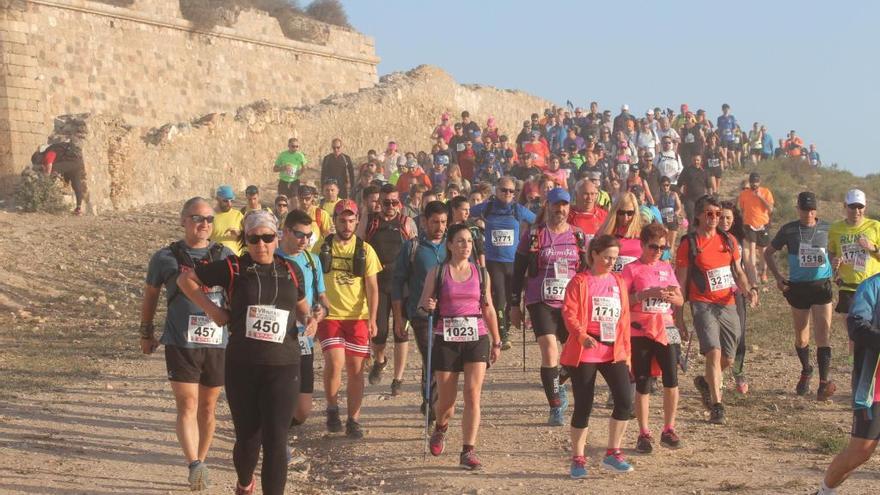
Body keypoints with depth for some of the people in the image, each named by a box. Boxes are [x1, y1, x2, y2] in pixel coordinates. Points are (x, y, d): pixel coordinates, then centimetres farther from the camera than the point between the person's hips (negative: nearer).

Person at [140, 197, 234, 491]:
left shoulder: (225, 256, 6)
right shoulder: (166, 257, 2)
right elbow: (150, 295, 14)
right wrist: (146, 333, 17)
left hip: (217, 343, 2)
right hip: (180, 344, -2)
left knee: (208, 407, 10)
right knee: (187, 405, -11)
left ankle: (201, 461, 23)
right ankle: (194, 466, -20)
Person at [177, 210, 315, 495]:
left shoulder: (291, 271, 6)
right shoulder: (233, 268, -2)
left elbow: (301, 304, 24)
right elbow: (186, 279, 8)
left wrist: (308, 319, 1)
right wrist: (211, 309, -2)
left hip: (283, 367, 1)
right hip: (242, 367, -1)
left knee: (275, 440, -8)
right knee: (248, 437, 12)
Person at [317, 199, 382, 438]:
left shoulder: (365, 250, 3)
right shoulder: (321, 247, 2)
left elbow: (372, 287, 3)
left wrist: (372, 318, -7)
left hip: (358, 318, 1)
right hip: (329, 316, -1)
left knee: (355, 370, 4)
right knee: (335, 361, -19)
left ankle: (353, 420, 15)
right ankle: (332, 408, 3)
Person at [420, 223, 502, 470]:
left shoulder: (481, 274, 7)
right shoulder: (437, 273, 1)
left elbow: (488, 309, 14)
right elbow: (422, 305, 5)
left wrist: (496, 342, 14)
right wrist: (427, 307, -19)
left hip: (477, 339, 1)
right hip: (446, 339, -1)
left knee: (473, 395, -11)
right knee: (446, 400, 5)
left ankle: (468, 452, -9)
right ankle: (440, 429, 40)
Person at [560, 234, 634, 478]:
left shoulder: (618, 282, 12)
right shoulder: (580, 281, -4)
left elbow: (624, 318, 15)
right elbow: (568, 312, -13)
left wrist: (626, 352, 13)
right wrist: (582, 336, -29)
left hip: (614, 351, 5)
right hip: (585, 352, -4)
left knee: (625, 401, -8)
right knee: (583, 406, 0)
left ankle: (613, 453, 6)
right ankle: (577, 459, 12)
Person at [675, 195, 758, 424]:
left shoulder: (728, 241, 10)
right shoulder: (688, 244, -3)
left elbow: (738, 272, 17)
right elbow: (681, 282, -1)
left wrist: (749, 290, -3)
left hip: (728, 305, 5)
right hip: (703, 305, -5)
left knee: (727, 359, 10)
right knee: (714, 352, -18)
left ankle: (705, 382, 40)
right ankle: (716, 406, -14)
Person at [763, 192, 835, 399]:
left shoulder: (827, 228, 1)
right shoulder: (789, 230, -1)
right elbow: (769, 253, 11)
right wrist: (778, 277, 2)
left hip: (822, 286, -1)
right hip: (798, 287, 1)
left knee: (823, 335, -12)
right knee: (801, 337, 13)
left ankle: (824, 383, -16)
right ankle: (806, 371, 39)